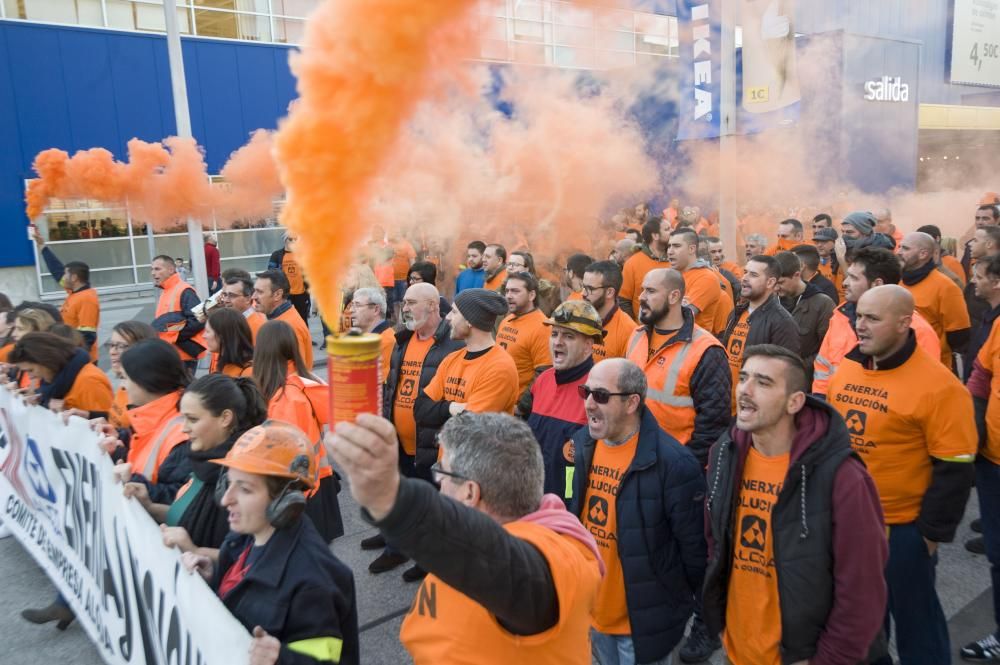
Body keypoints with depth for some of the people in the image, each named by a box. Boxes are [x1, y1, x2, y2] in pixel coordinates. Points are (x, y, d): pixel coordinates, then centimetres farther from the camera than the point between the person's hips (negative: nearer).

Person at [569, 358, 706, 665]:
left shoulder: (674, 463, -26)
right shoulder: (583, 444, -4)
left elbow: (693, 547, -16)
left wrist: (677, 602, -4)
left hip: (644, 620, -6)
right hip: (591, 610, 6)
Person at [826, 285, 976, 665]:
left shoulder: (937, 386, -18)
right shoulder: (845, 369, 0)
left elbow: (954, 469, -16)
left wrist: (933, 531, -12)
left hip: (902, 529, -6)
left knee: (913, 619, 15)